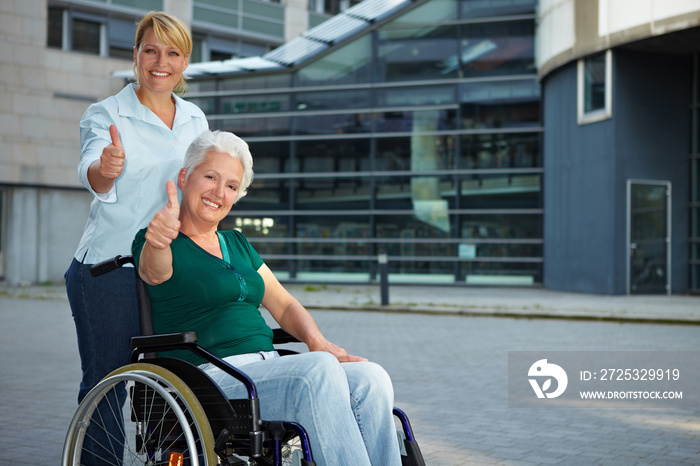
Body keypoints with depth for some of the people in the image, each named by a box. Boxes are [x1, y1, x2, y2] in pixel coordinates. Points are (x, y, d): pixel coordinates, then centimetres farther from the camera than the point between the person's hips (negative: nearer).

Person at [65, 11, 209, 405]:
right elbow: (93, 176, -22)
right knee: (106, 383, -5)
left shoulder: (196, 120, 13)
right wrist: (105, 169, -44)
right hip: (109, 268, -4)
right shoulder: (105, 114, -2)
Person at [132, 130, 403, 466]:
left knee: (370, 379, -20)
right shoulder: (163, 245, 3)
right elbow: (154, 272, -22)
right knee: (318, 371, -33)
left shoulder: (237, 244, 24)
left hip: (268, 368, 7)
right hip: (208, 378, -6)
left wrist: (317, 342, 0)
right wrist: (159, 238, -46)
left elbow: (284, 305, 21)